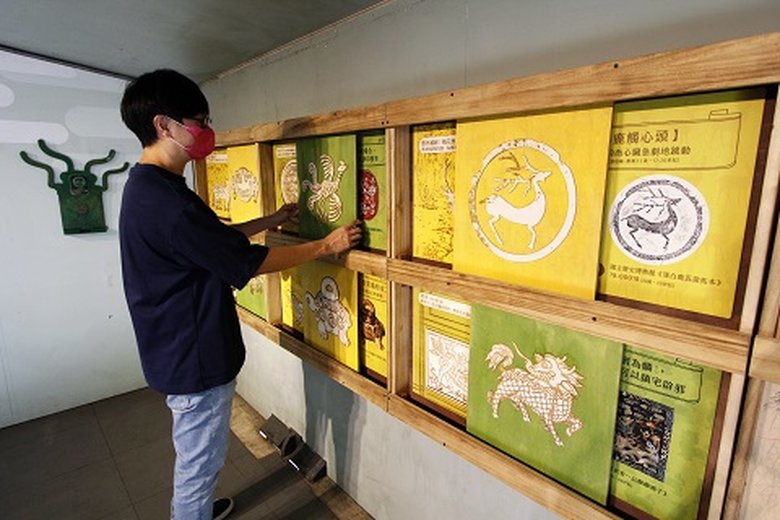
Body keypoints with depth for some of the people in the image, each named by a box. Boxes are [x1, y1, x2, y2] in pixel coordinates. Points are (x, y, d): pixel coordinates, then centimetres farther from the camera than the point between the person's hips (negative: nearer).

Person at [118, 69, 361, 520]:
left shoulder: (148, 186, 6)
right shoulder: (165, 198, -28)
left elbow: (215, 239, 15)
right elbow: (247, 262, -24)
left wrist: (272, 220, 16)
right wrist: (326, 245, -16)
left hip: (180, 350, 11)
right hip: (195, 358, -11)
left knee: (194, 456, 29)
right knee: (200, 461, 11)